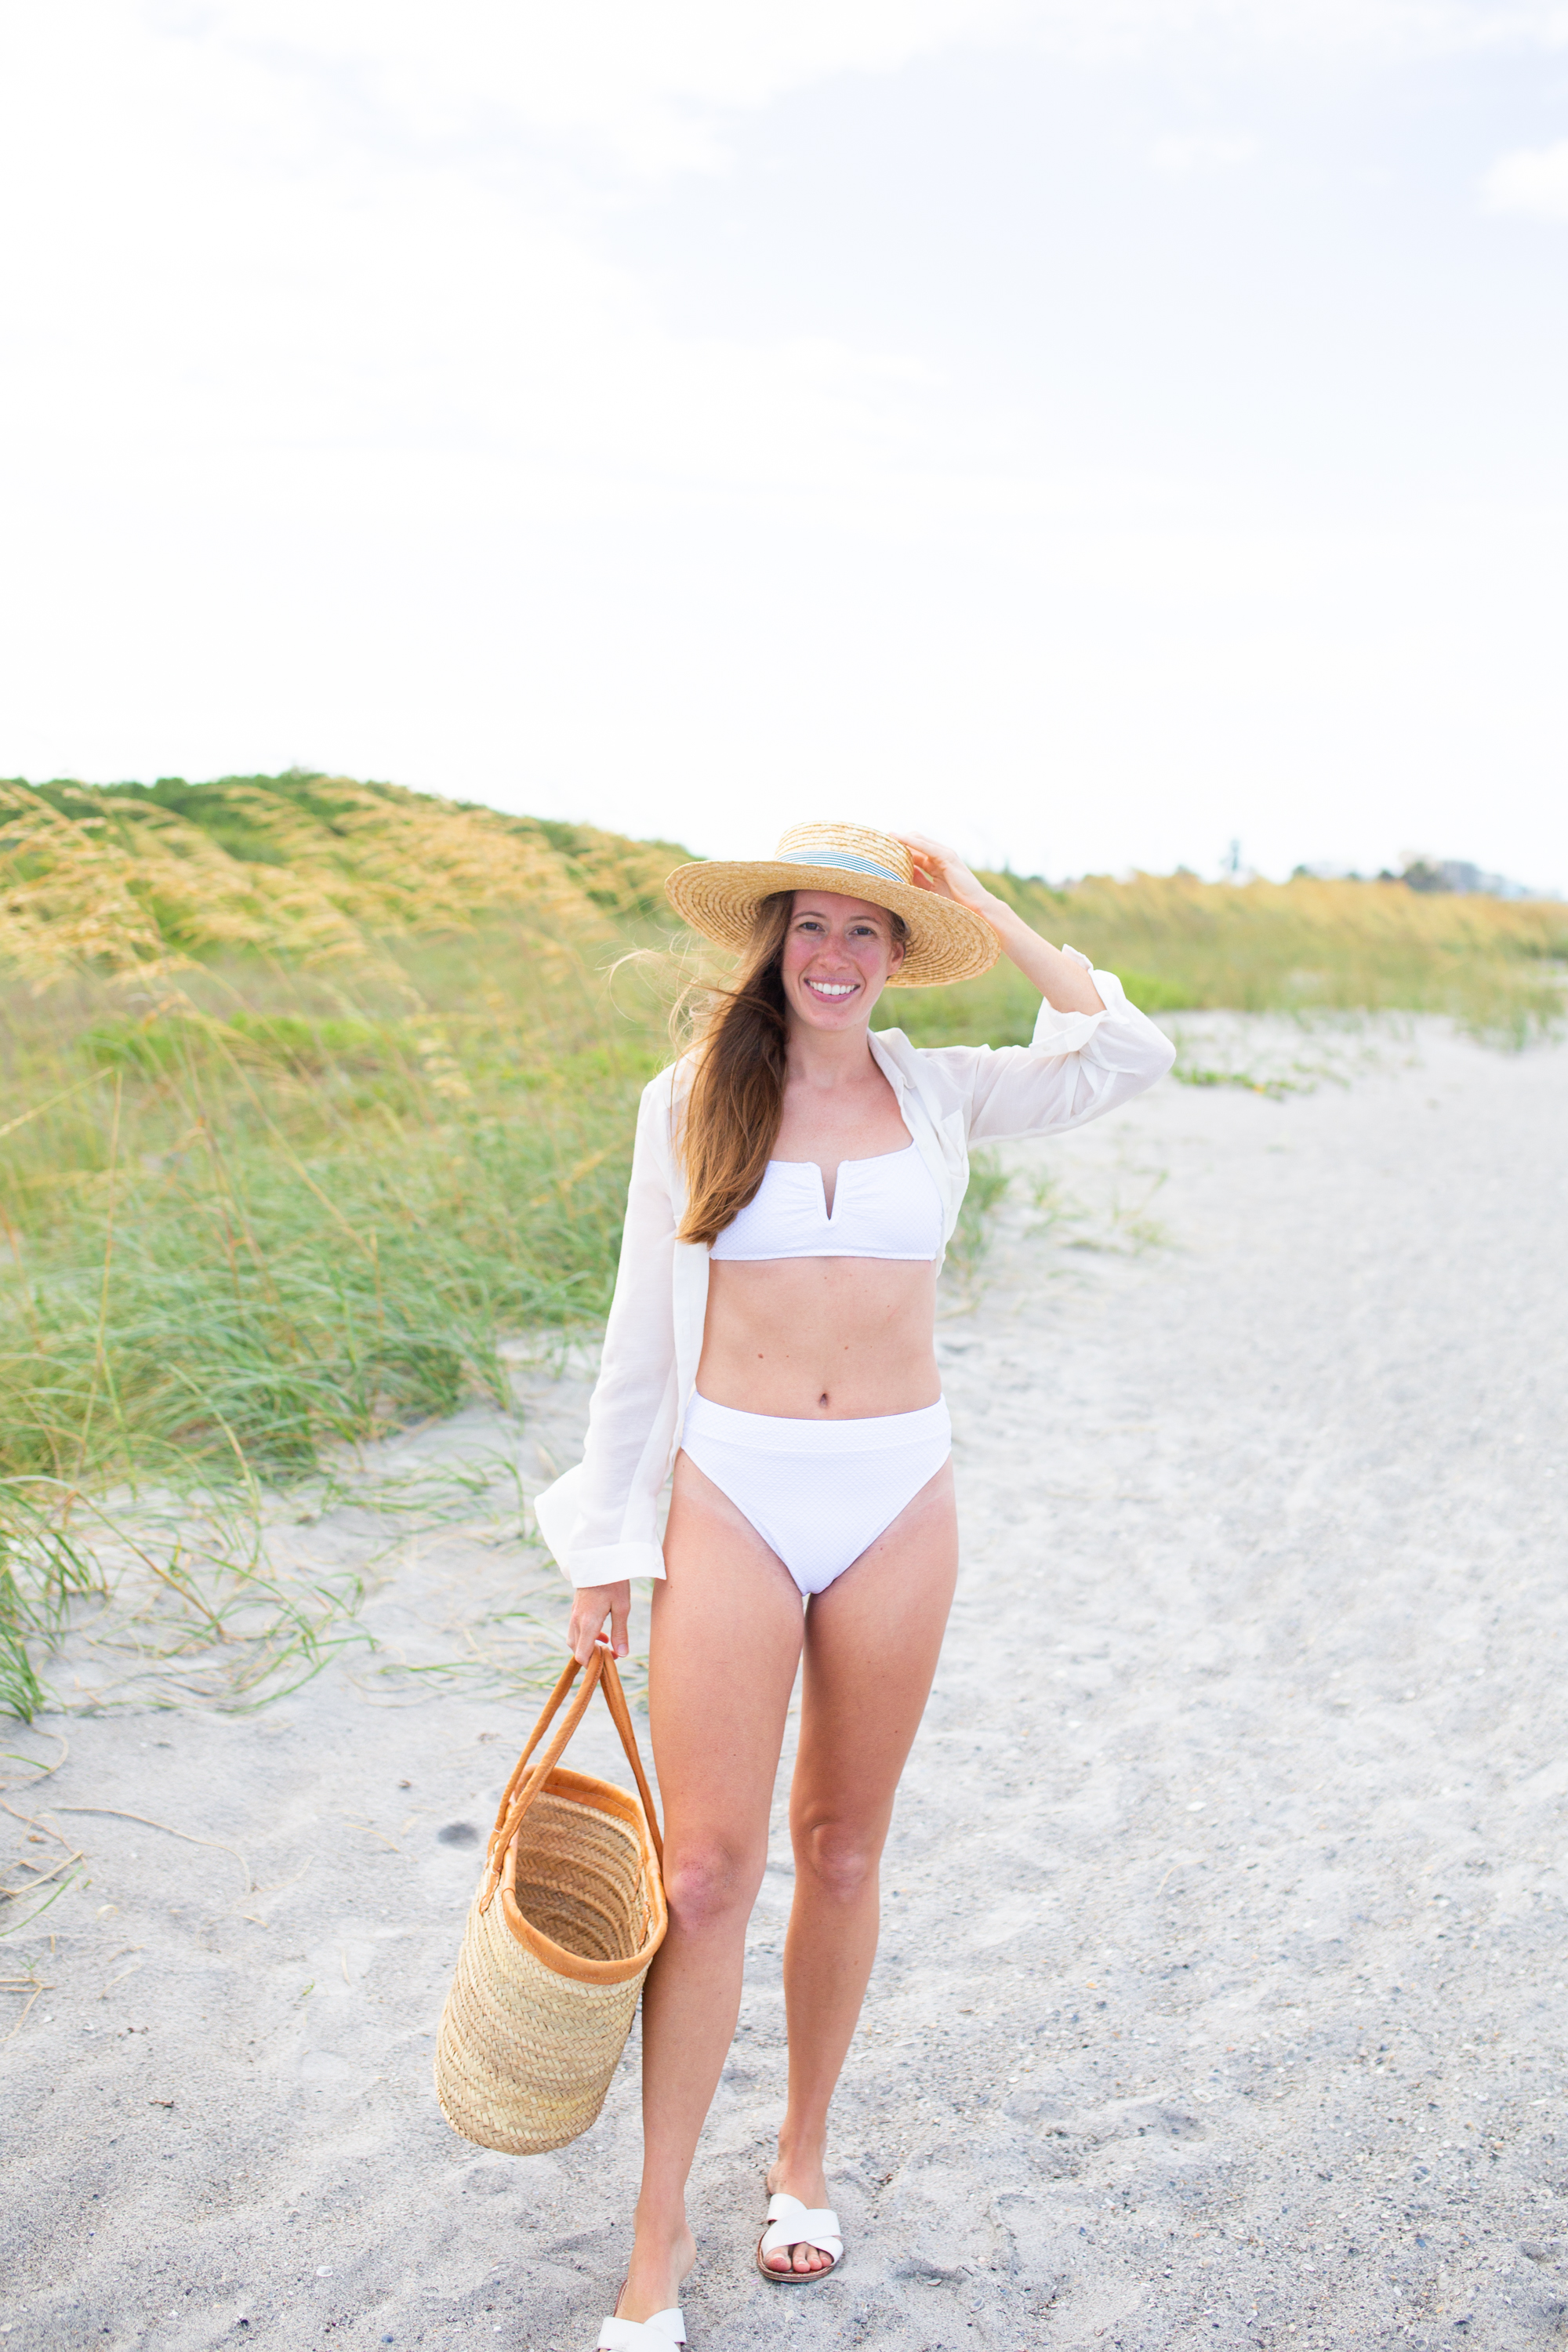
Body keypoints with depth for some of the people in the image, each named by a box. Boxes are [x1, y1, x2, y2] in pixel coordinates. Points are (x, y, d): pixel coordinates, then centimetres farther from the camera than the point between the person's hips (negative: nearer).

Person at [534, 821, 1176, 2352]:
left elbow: (1131, 1058, -6)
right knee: (706, 1865, -2)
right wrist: (609, 1550, 4)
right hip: (732, 1496, -1)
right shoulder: (690, 1103, 1)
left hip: (897, 1501, 2)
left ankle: (803, 2155, 35)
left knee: (842, 1851, 13)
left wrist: (993, 921, -4)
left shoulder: (940, 1094, 5)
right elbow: (642, 1337, 4)